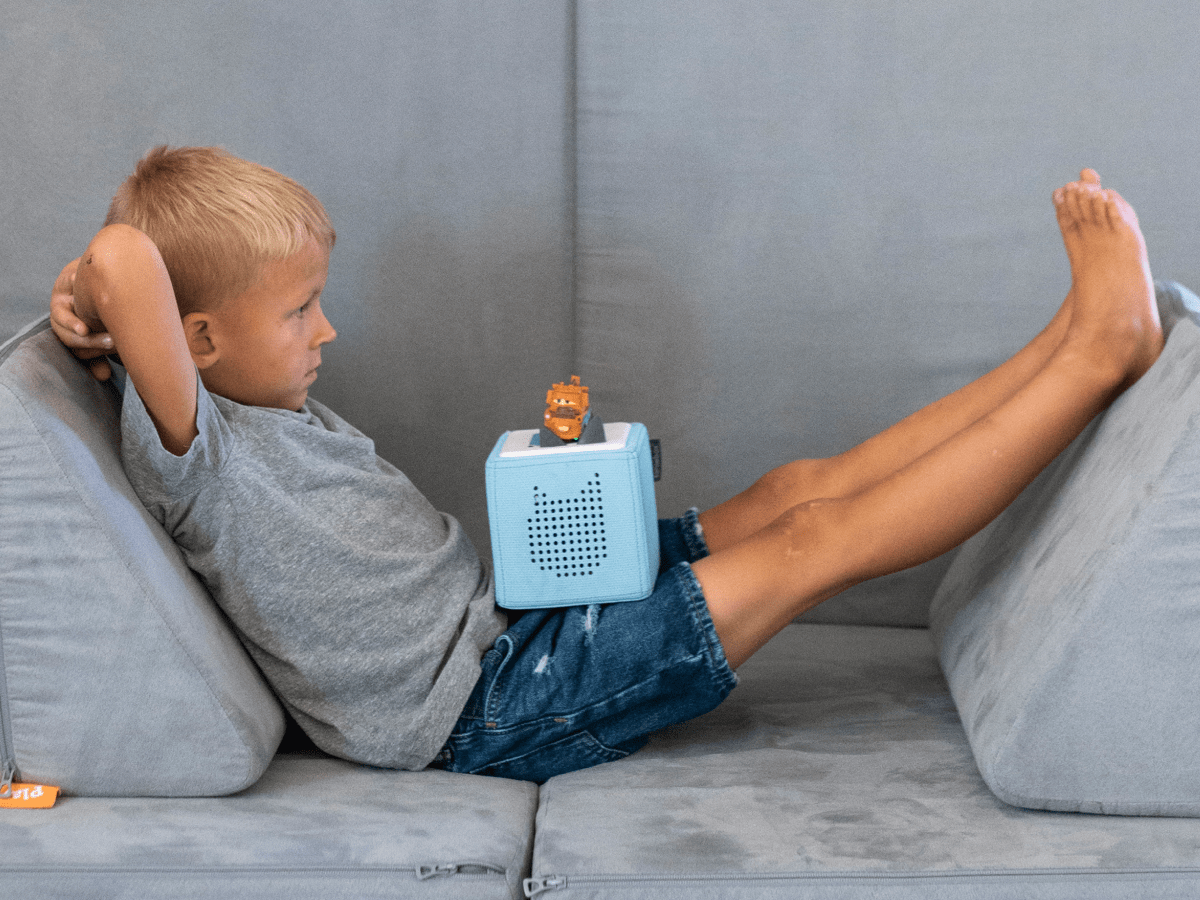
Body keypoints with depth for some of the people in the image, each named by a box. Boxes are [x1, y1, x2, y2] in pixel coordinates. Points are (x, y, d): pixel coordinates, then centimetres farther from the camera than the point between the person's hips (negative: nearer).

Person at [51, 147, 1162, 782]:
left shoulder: (276, 409, 9)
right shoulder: (189, 454, -20)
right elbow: (128, 254, -38)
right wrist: (97, 293, -15)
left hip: (506, 615, 10)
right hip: (494, 702, -10)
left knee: (794, 488, 3)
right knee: (818, 540, -12)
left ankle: (1078, 334, 7)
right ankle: (1103, 351, -7)